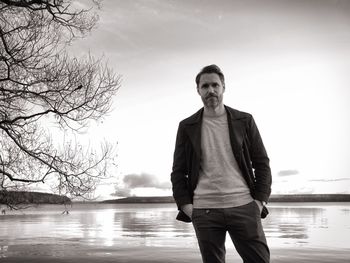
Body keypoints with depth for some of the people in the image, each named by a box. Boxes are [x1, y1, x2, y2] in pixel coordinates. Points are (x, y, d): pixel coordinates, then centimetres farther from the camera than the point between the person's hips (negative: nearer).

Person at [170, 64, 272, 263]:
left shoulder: (244, 121, 7)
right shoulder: (187, 127, 7)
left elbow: (261, 163, 7)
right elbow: (179, 171, 8)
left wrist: (260, 200, -3)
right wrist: (185, 205, -2)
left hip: (244, 207, 0)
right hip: (204, 211, 0)